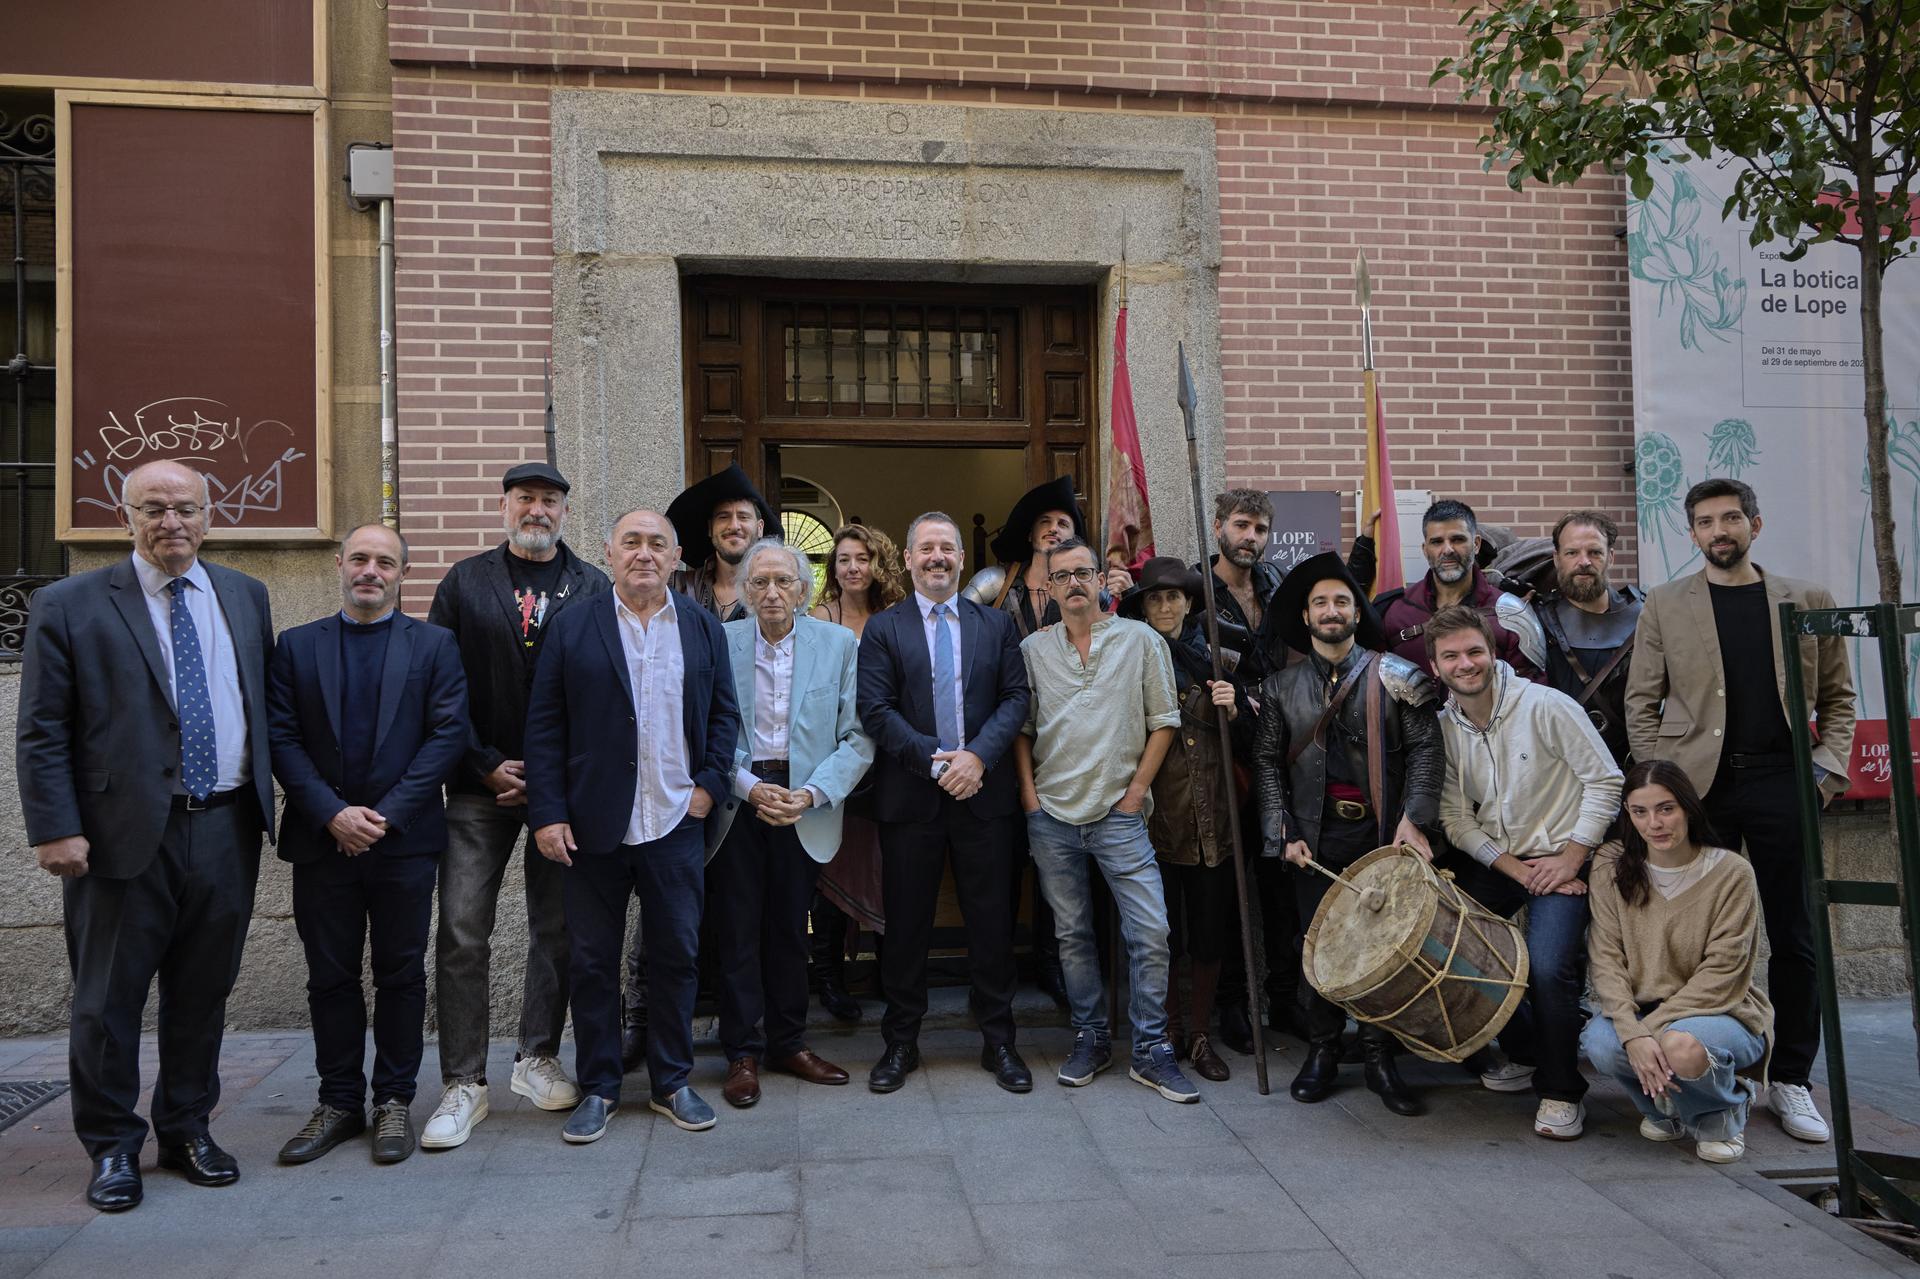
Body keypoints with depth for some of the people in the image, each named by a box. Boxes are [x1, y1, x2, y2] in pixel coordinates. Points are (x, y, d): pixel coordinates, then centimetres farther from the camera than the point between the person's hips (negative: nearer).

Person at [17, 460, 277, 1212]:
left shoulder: (245, 596, 9)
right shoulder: (70, 606, -3)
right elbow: (42, 733, -4)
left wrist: (265, 800, 9)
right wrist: (55, 829, -11)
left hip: (227, 831, 4)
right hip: (127, 833, -3)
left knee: (203, 994, 14)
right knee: (108, 1001, 7)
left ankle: (187, 1129, 30)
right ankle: (112, 1147, 24)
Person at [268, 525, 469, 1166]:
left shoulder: (434, 644, 3)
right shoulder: (296, 646, 8)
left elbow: (449, 733, -5)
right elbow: (281, 738, 1)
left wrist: (389, 814, -13)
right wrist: (331, 813, -11)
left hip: (404, 840, -1)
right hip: (322, 840, 2)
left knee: (401, 974, 6)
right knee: (330, 977, 9)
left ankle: (394, 1100, 19)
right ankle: (339, 1101, 22)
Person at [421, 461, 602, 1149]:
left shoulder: (595, 589, 4)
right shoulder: (463, 583, 6)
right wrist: (487, 766, -7)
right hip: (482, 784, 0)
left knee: (557, 928, 9)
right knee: (462, 933, -2)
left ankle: (538, 1058, 25)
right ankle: (463, 1082, 8)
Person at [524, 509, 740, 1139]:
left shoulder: (703, 627, 7)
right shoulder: (573, 627, 1)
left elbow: (725, 712, 9)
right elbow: (545, 725, -2)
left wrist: (710, 785, -2)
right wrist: (547, 814, -8)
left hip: (676, 825, 1)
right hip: (593, 826, -1)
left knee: (676, 955, 9)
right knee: (593, 961, 8)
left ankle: (672, 1082, 24)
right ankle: (598, 1087, 22)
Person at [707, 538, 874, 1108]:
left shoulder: (840, 645, -1)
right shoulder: (718, 643, -2)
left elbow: (858, 736, -4)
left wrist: (812, 793, -15)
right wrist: (750, 788, -14)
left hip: (804, 803, 1)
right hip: (734, 800, -1)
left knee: (790, 928, 12)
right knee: (738, 931, 4)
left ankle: (788, 1043, 26)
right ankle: (743, 1052, 17)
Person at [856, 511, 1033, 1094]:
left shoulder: (996, 624, 10)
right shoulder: (883, 628, 4)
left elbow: (1016, 697, 2)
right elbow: (876, 710, -5)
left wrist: (978, 755, -13)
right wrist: (936, 762, -14)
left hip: (984, 794, 1)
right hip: (909, 799, -1)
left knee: (992, 923, 6)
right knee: (906, 925, 7)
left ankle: (998, 1041, 20)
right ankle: (900, 1043, 21)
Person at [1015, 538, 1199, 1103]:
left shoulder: (1140, 639, 0)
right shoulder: (1032, 649, 6)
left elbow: (1163, 721, 2)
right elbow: (1021, 727, 10)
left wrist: (1136, 791, -3)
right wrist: (1028, 791, 1)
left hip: (1119, 814, -2)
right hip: (1051, 816, 2)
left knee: (1150, 932, -6)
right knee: (1072, 934, 10)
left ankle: (1150, 1051, 7)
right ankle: (1091, 1038, 24)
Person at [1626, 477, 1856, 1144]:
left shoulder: (1808, 600, 11)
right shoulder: (1664, 605, 7)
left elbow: (1837, 694, 14)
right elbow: (1642, 700, 5)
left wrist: (1827, 766, 1)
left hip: (1781, 783, 1)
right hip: (1698, 787, -1)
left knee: (1794, 939, 4)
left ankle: (1790, 1080, 16)